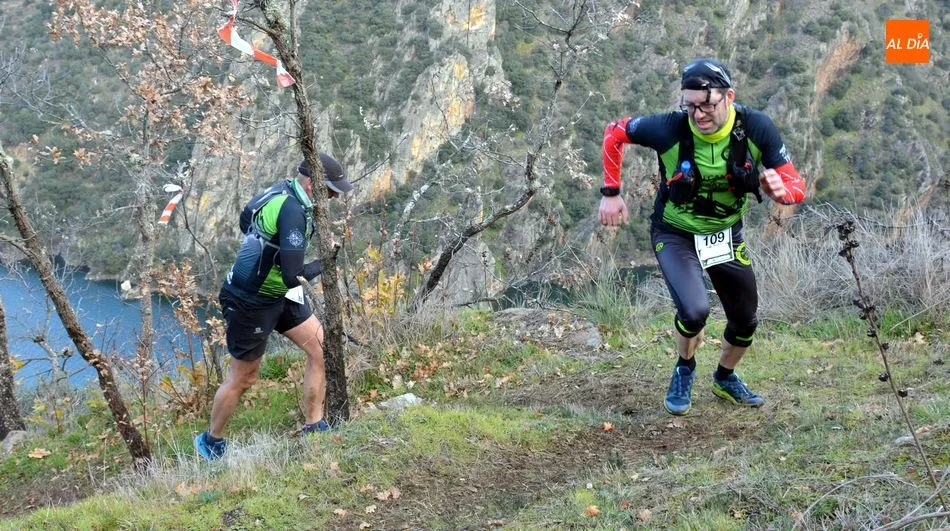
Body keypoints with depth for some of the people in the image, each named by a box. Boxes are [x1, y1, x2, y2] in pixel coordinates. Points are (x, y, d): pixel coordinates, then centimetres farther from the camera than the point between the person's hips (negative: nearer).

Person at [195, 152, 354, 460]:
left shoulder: (282, 190, -1)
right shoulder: (293, 210, -29)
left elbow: (246, 220, 18)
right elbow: (293, 276, -33)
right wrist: (320, 265, -14)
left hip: (278, 296, 9)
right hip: (249, 304, -9)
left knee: (321, 348, 5)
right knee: (243, 378, 8)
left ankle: (314, 427, 14)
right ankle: (211, 441, 30)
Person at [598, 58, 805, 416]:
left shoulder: (756, 128, -23)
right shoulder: (670, 129, -28)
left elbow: (797, 186, -17)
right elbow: (614, 133, -11)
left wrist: (780, 189, -41)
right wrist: (611, 193, -10)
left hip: (727, 234, 3)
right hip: (676, 235, -3)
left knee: (745, 320, 15)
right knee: (695, 310, -26)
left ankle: (725, 378, 47)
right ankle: (684, 370, 8)